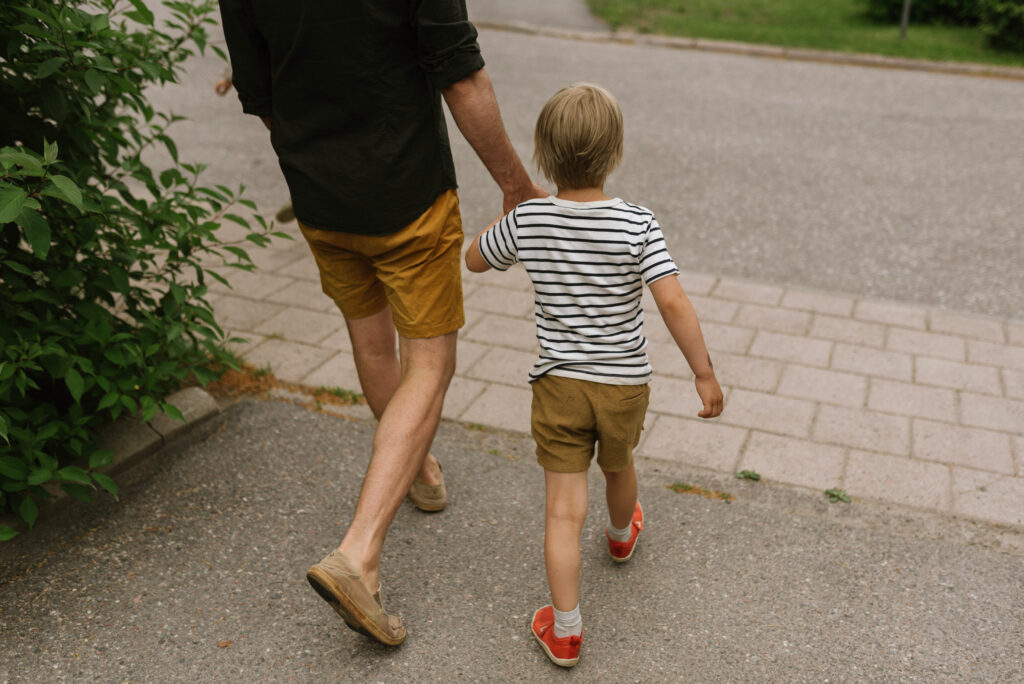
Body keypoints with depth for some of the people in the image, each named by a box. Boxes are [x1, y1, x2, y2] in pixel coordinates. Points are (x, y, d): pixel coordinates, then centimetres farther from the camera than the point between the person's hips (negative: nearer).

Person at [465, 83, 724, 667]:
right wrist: (705, 374, -13)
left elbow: (475, 260, 8)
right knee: (618, 467, 30)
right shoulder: (637, 225, -16)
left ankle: (565, 631, 10)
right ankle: (623, 534, 60)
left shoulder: (526, 221, -10)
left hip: (558, 384, 0)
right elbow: (673, 301, -22)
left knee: (564, 511, 4)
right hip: (625, 382, 1)